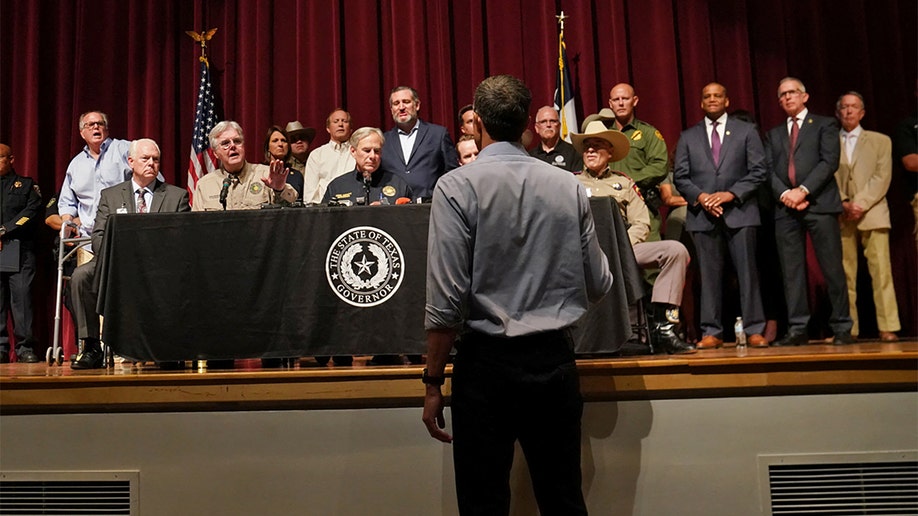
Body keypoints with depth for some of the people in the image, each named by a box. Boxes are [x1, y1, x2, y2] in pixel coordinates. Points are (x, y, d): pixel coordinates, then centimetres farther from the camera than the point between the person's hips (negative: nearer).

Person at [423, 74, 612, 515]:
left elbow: (446, 300, -13)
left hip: (487, 363, -3)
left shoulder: (457, 187, -8)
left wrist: (433, 381, -4)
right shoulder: (568, 187, 2)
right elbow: (598, 286, 7)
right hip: (556, 361, 4)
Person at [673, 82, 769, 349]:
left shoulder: (746, 131, 11)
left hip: (739, 211, -1)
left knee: (747, 272, -2)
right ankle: (711, 332, 6)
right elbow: (680, 176, 8)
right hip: (702, 214, 1)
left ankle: (754, 330, 4)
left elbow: (758, 171, 3)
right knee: (709, 275, 2)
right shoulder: (688, 137, 14)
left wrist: (731, 194, -10)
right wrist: (700, 197, -9)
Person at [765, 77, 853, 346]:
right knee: (791, 271, 1)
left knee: (832, 268, -3)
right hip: (785, 207, 3)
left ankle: (842, 329, 3)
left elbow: (830, 161, -4)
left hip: (819, 204, -3)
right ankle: (797, 329, 3)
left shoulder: (825, 125, 10)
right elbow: (769, 170, 9)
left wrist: (803, 190, -14)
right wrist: (784, 194, -9)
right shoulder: (773, 134, 21)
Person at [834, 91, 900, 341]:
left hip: (872, 213, 0)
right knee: (845, 275, -1)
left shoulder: (880, 141, 13)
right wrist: (844, 203, -10)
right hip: (841, 216, 1)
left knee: (881, 271, -7)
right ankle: (848, 330, 1)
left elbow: (882, 177, 1)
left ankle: (888, 328, -5)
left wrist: (861, 203, -11)